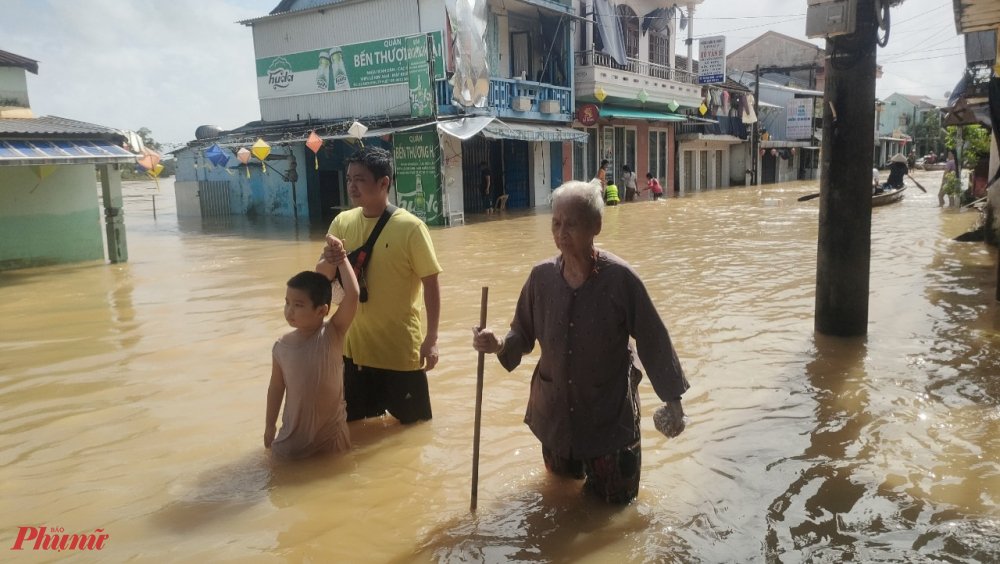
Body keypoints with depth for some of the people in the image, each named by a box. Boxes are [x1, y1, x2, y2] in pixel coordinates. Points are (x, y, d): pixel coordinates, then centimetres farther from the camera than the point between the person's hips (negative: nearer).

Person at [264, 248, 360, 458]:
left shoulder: (332, 335, -16)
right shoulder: (281, 347, -10)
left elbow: (352, 295, -29)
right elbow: (276, 386, 3)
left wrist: (341, 258, -24)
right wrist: (270, 426, 8)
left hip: (331, 431, -2)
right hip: (295, 432, 2)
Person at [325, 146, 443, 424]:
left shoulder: (410, 227, -14)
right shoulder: (342, 222, 0)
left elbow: (431, 283, -10)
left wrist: (431, 340, -12)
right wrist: (329, 262, -17)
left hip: (400, 348, -4)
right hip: (355, 346, 5)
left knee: (413, 424, 12)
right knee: (355, 422, 20)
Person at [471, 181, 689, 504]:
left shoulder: (620, 278, -21)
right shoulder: (541, 277, -10)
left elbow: (653, 340, -13)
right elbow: (524, 335, -1)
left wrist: (672, 399, -10)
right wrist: (499, 345, -22)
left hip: (610, 413, -3)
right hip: (555, 410, 4)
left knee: (616, 496, 12)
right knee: (563, 478, 25)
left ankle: (605, 462, 43)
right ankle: (574, 462, 58)